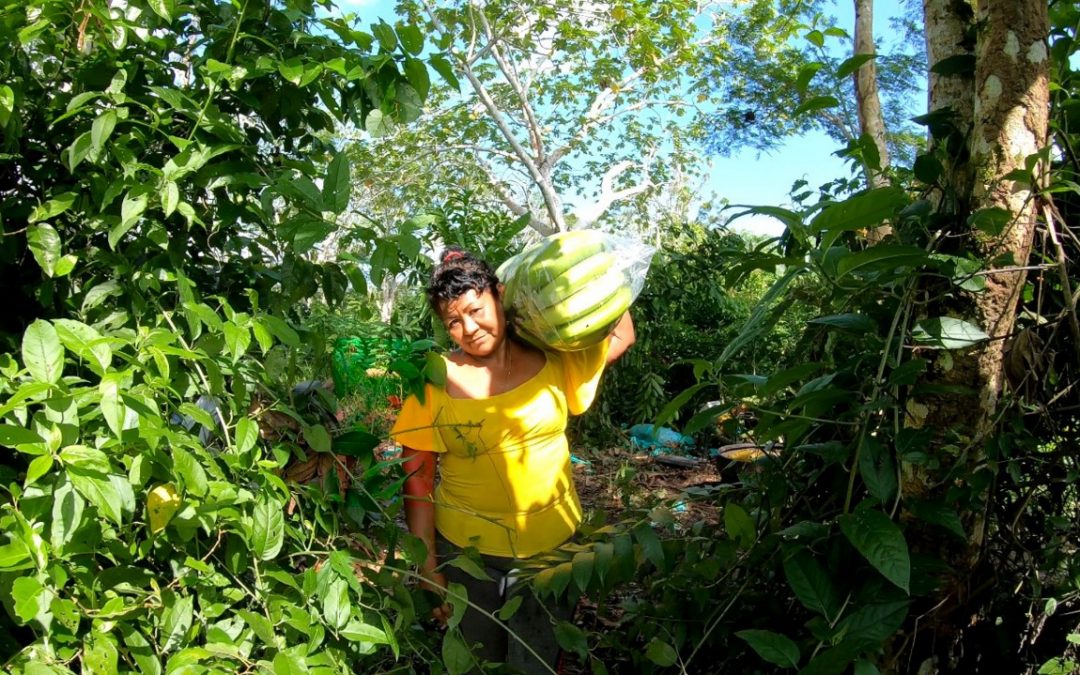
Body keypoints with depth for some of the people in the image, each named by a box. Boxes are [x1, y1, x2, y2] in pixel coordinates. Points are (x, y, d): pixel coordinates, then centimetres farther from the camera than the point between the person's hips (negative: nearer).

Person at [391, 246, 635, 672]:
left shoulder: (553, 359, -4)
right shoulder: (435, 382, -11)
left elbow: (621, 336, 8)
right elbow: (418, 478, -7)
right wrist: (427, 565, -6)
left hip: (553, 544, 1)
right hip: (467, 550, -1)